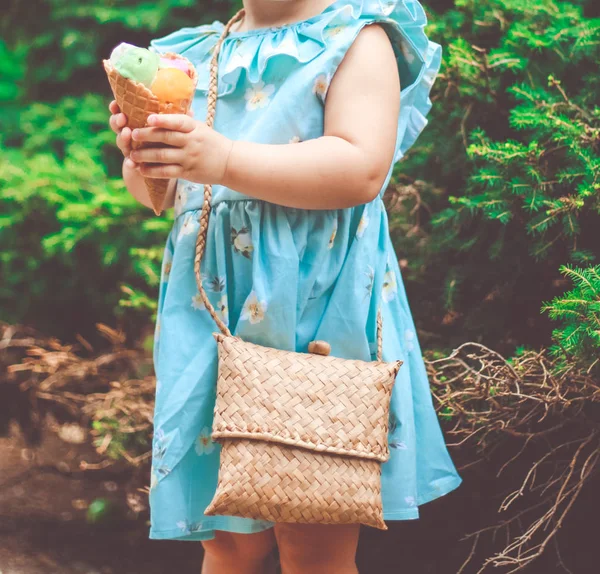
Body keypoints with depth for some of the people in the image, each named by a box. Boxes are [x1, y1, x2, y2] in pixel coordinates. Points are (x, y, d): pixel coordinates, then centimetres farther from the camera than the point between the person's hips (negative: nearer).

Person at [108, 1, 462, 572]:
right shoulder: (196, 55, 18)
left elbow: (363, 168, -15)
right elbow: (159, 196, 18)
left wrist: (223, 160, -24)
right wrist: (142, 160, -7)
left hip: (321, 307, -4)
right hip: (212, 308, 5)